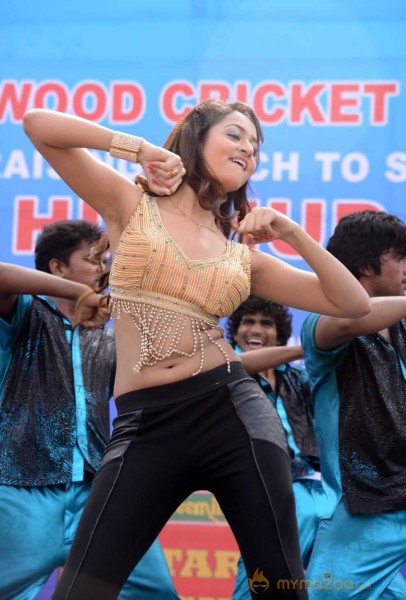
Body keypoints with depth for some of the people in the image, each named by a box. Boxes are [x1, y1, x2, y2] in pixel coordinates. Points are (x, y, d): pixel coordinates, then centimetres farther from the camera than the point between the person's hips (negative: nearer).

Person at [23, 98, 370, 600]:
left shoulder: (243, 253, 15)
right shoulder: (131, 205, 9)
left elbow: (354, 303, 12)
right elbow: (38, 125, -1)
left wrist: (294, 234, 2)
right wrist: (135, 146, -5)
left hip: (233, 413, 3)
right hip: (146, 426, -2)